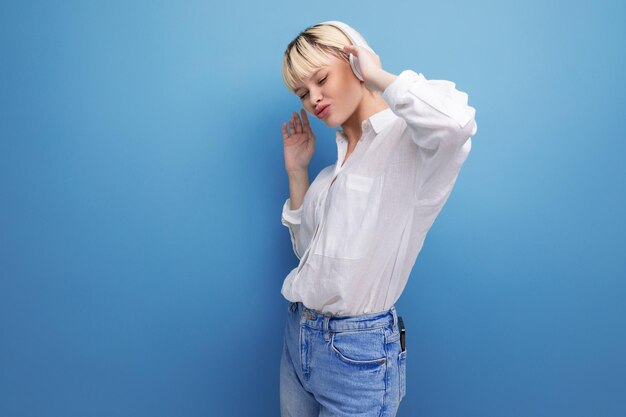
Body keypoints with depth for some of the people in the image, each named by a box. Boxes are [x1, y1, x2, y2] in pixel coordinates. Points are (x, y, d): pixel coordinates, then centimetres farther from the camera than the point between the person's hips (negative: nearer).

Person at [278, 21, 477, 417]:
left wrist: (376, 75, -20)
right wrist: (297, 171, 5)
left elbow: (455, 119, -39)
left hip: (359, 353, -7)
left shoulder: (412, 139, -13)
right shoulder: (340, 156, 9)